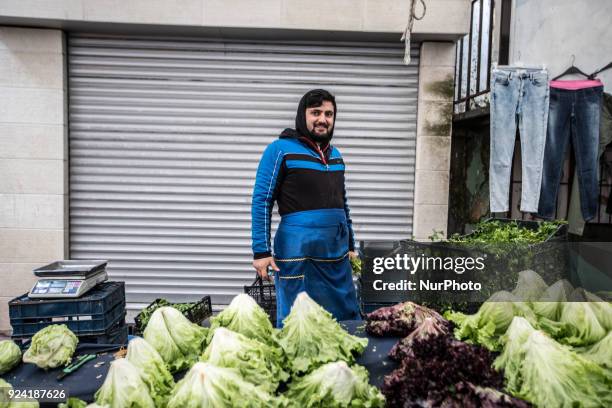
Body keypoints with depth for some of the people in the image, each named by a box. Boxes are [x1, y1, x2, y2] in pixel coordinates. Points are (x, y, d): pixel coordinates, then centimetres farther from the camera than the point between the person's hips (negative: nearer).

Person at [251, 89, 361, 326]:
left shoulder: (335, 155, 16)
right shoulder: (281, 149, -4)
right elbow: (262, 201, -7)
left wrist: (350, 245, 20)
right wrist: (261, 251, -13)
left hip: (338, 255, 6)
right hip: (298, 255, -6)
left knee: (348, 321, 11)